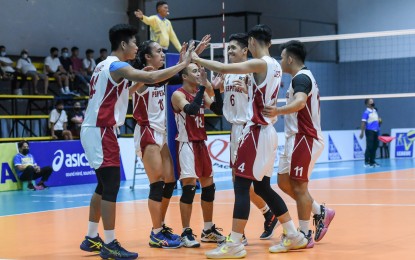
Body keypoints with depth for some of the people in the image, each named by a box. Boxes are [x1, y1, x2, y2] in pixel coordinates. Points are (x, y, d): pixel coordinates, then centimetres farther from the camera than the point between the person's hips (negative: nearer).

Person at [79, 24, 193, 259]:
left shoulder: (106, 66, 16)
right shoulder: (117, 66, -14)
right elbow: (152, 78, -27)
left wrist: (137, 85, 16)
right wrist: (183, 64, -22)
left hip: (95, 130, 10)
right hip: (101, 132, -10)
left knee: (104, 185, 16)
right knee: (111, 186, -9)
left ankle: (92, 238, 21)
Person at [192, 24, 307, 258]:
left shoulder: (260, 64, -14)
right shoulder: (275, 66, 12)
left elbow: (223, 69, -21)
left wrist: (197, 59, -11)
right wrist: (247, 90, 25)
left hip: (257, 131, -9)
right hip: (268, 131, 9)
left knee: (241, 186, -8)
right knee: (262, 187, 15)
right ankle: (294, 236, 18)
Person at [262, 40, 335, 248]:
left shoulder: (301, 77, -16)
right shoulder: (303, 77, 17)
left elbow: (300, 101, -36)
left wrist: (278, 111, -52)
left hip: (304, 139, -10)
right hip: (296, 138, 10)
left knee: (298, 186, -7)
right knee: (284, 181, 13)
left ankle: (304, 235, -2)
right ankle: (321, 212, 19)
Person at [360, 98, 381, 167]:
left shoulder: (375, 111, 14)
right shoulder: (366, 112, -8)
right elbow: (363, 123, -13)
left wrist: (379, 120, 5)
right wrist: (362, 132, -18)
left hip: (376, 131, 7)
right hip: (370, 131, -7)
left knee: (375, 146, 7)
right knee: (369, 147, -7)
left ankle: (372, 161, 14)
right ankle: (367, 162, -2)